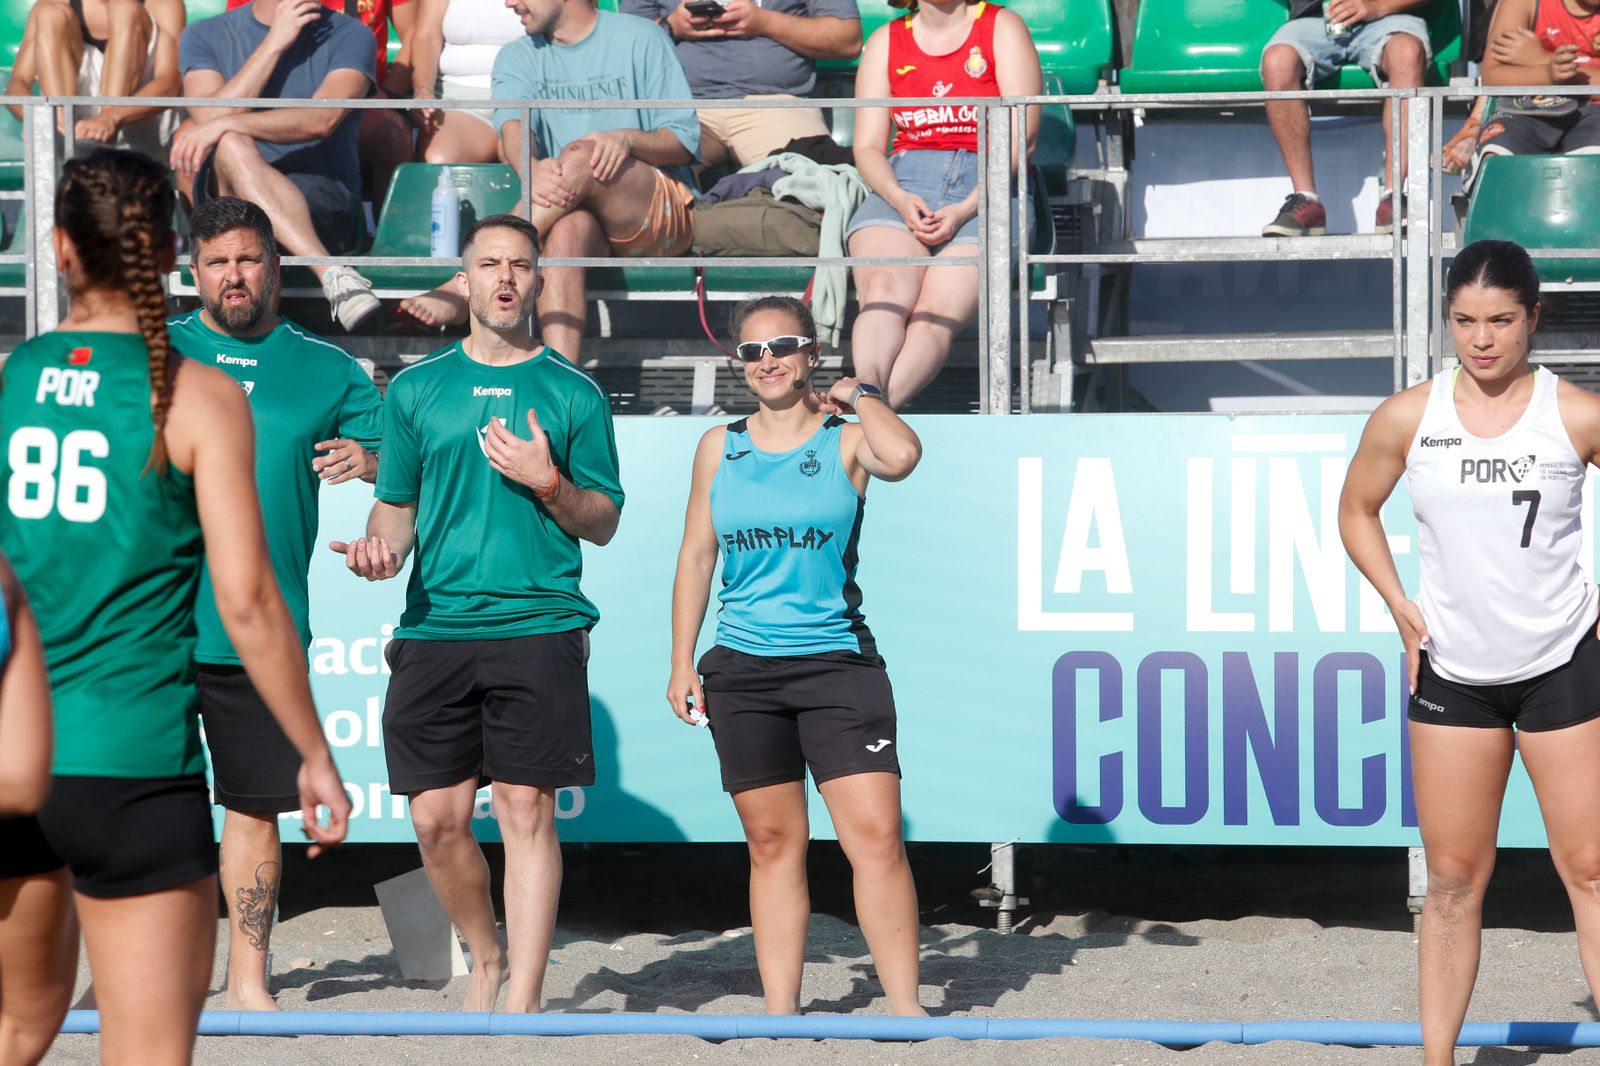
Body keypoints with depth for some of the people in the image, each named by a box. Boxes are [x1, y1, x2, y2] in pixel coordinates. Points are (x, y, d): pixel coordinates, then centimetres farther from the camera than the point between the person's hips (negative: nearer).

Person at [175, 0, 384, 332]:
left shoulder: (347, 34, 6)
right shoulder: (206, 36, 13)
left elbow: (321, 120, -13)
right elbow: (209, 117, -6)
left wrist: (226, 124, -23)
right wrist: (274, 43, -7)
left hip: (324, 196, -2)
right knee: (231, 146, -33)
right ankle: (332, 275, -47)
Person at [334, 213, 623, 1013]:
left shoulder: (573, 393, 8)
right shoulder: (415, 390, 13)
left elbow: (604, 521, 9)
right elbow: (397, 504, 15)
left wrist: (547, 481, -9)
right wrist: (383, 545, -7)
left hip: (538, 626, -2)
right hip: (434, 628, 2)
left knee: (525, 811, -7)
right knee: (437, 819, 1)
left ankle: (521, 1005, -4)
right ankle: (487, 958, 25)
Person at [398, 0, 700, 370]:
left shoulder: (640, 39, 5)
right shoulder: (518, 57, 15)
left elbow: (685, 141, 1)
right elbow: (513, 126, -7)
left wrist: (627, 139, -21)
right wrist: (532, 169, -31)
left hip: (667, 215, -2)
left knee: (581, 157, -31)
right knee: (567, 230, -34)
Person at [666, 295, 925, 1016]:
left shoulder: (846, 441, 0)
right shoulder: (719, 446, 10)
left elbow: (902, 456, -24)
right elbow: (695, 556, 12)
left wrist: (859, 396, -7)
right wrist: (682, 663, 7)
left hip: (838, 664, -3)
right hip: (742, 671, 3)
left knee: (877, 838, -10)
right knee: (773, 844, 6)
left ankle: (905, 1008, -5)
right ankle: (780, 1011, 11)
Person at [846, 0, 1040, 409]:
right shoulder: (885, 41, 20)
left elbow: (1022, 138, 0)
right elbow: (868, 147, 12)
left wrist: (965, 210, -14)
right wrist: (900, 199, -11)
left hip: (989, 192, -2)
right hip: (903, 188, 3)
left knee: (935, 314, -30)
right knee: (884, 289, -31)